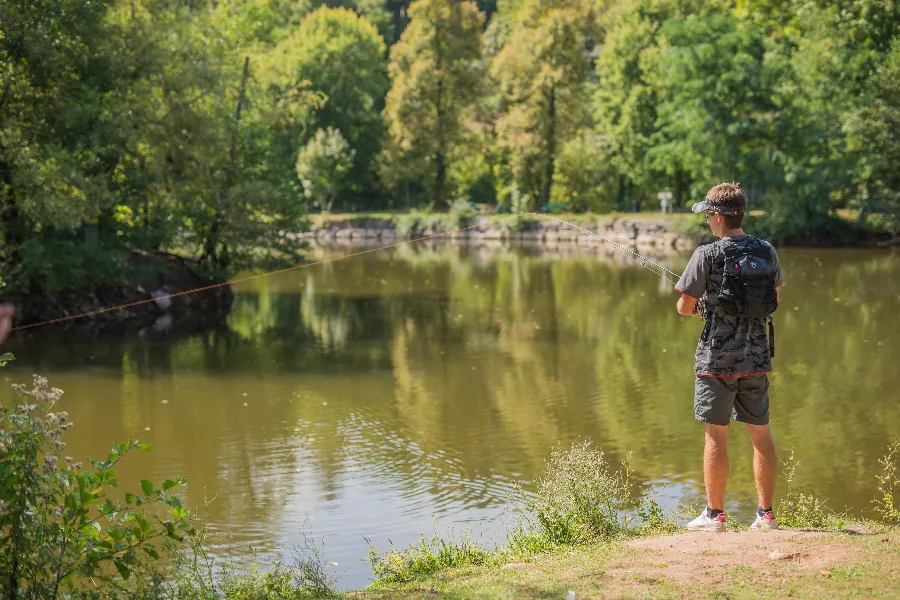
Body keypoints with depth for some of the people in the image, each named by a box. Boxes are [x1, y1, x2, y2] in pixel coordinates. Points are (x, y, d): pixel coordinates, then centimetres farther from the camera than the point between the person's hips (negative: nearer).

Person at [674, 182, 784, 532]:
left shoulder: (708, 255, -12)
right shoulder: (767, 252, 3)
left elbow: (684, 307, -7)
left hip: (717, 357, -5)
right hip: (757, 356, 5)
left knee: (716, 435, 2)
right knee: (760, 433, 10)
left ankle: (714, 514, 8)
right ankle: (765, 514, 13)